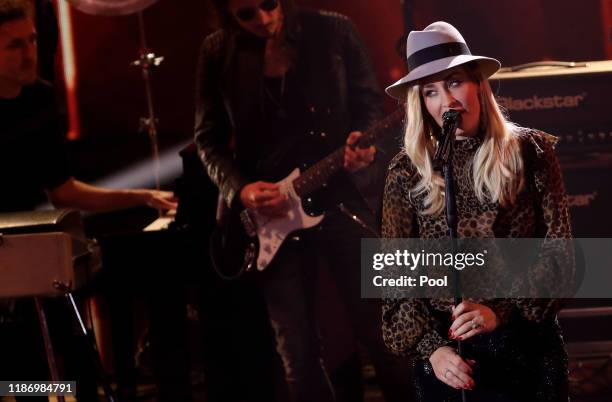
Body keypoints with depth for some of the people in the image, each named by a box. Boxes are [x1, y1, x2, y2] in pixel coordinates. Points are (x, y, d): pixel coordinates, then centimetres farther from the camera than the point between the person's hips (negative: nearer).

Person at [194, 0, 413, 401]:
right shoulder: (218, 52, -1)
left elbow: (369, 102, 4)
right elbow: (209, 139, 4)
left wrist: (364, 141, -17)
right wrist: (239, 189, -12)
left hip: (341, 194, -1)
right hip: (268, 211, 1)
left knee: (381, 329, 1)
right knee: (298, 351, 7)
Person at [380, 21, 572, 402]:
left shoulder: (530, 151, 0)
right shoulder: (408, 171, 2)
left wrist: (501, 311, -16)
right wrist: (430, 346, -13)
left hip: (527, 346, -1)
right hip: (446, 354, 1)